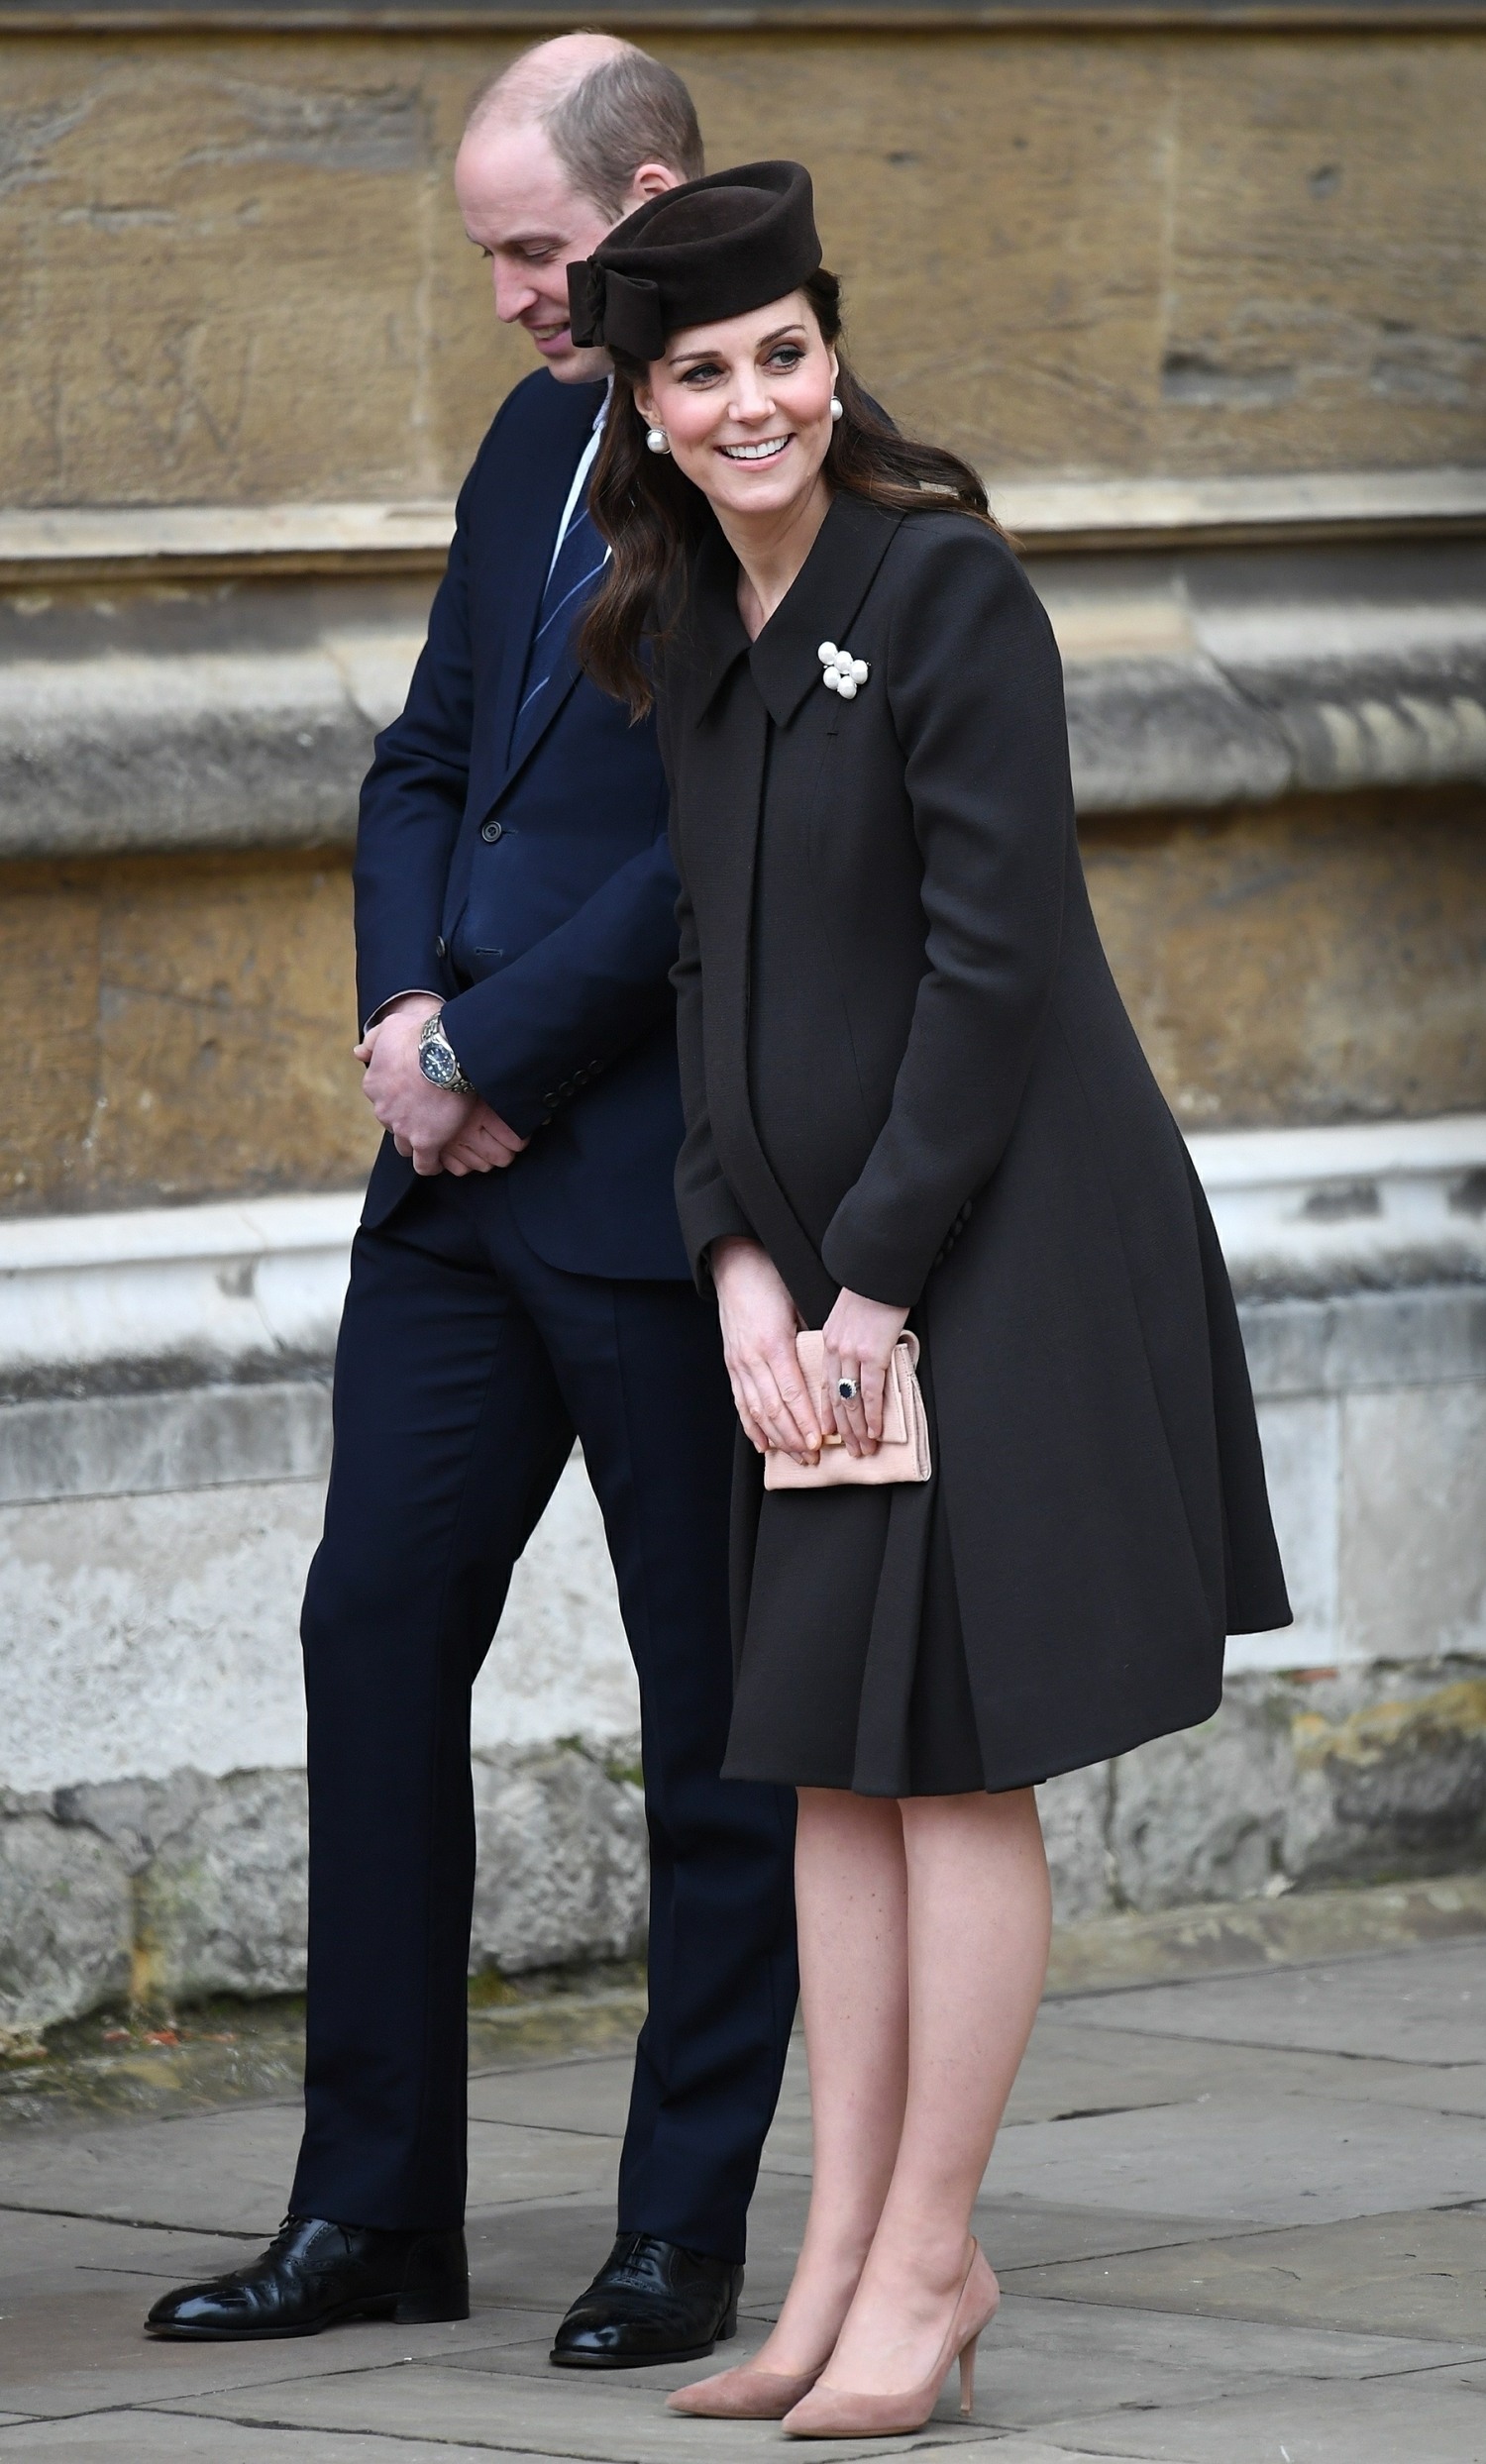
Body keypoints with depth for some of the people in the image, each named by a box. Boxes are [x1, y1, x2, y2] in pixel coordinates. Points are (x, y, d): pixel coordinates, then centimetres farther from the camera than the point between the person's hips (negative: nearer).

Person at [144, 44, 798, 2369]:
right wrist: (413, 1019, 0)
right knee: (377, 1631, 7)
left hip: (668, 1186, -8)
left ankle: (687, 2235, 11)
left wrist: (490, 1056, -14)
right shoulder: (537, 437, 13)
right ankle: (377, 2205, 14)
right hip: (465, 1163, 8)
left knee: (716, 1702, 3)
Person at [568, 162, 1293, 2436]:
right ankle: (852, 2254, 12)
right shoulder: (696, 633, 11)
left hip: (999, 1248, -8)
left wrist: (878, 1281, -15)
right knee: (831, 1762, 8)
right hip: (823, 1274, 8)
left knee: (947, 1755, -4)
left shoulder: (948, 592, -13)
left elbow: (992, 957, -17)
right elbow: (717, 966, 13)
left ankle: (924, 2271, 2)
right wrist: (743, 1266, 1)